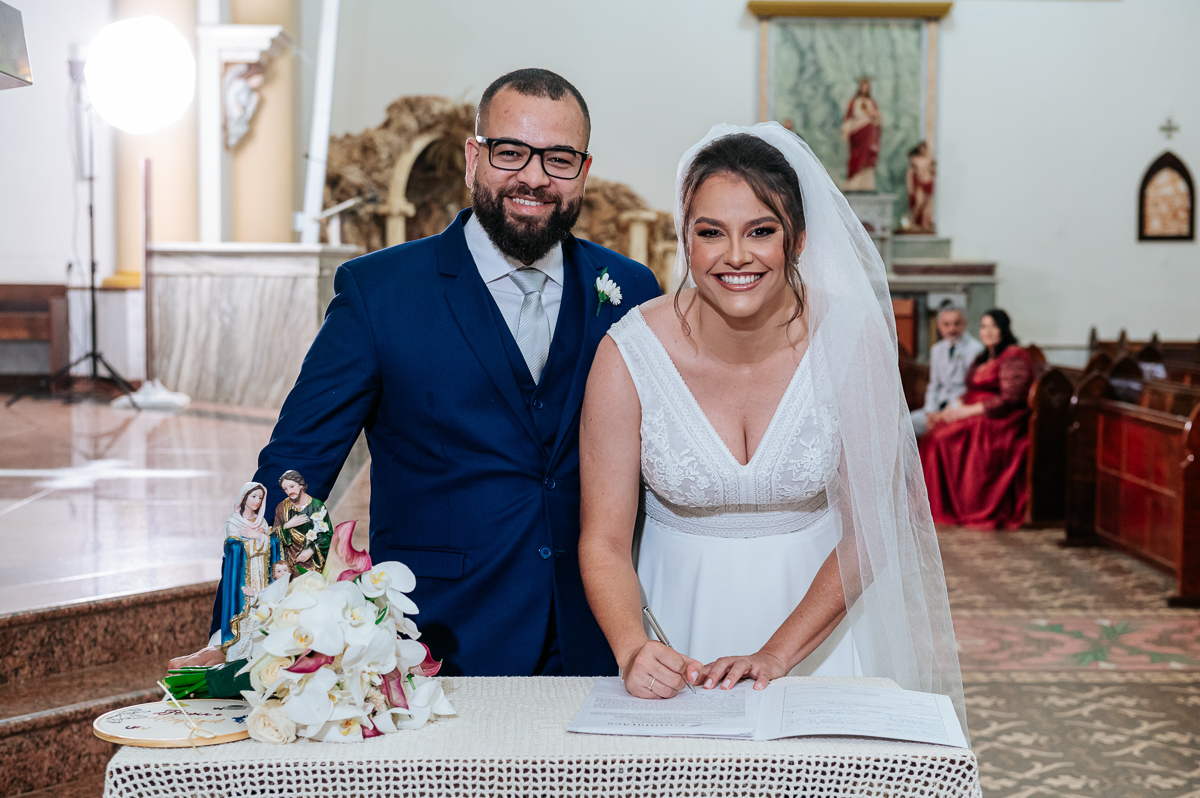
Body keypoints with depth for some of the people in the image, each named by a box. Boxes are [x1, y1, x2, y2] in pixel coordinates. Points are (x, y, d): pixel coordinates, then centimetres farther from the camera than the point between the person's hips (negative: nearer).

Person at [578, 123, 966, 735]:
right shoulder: (629, 356, -17)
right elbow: (604, 541, -14)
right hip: (679, 621, 0)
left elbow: (868, 528, -12)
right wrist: (634, 650, -31)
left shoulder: (852, 339, -16)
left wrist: (776, 654, -21)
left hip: (818, 612, 0)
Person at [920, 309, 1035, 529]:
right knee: (933, 437, -15)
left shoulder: (1014, 357, -6)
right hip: (975, 416, 9)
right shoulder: (982, 359, 22)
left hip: (1003, 421, -9)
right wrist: (947, 412, 0)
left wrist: (968, 411, -18)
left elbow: (1010, 399, -16)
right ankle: (944, 506, -15)